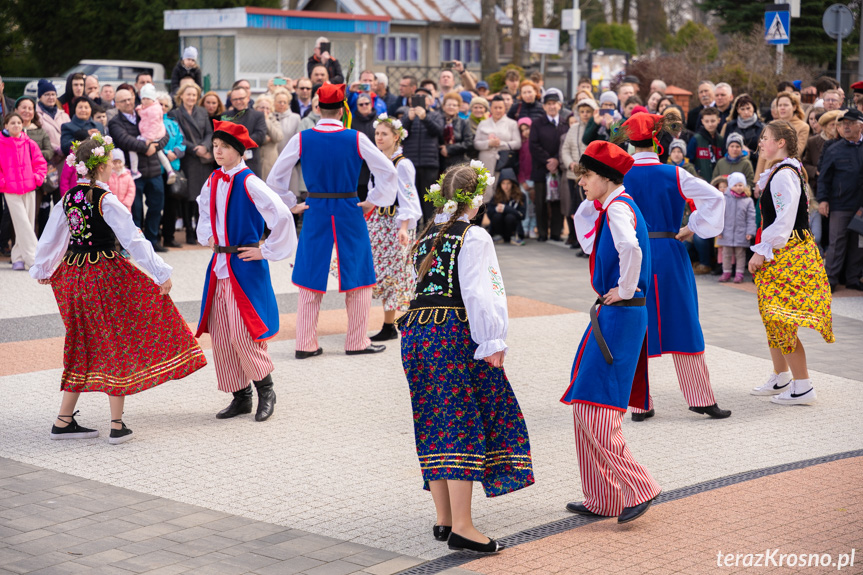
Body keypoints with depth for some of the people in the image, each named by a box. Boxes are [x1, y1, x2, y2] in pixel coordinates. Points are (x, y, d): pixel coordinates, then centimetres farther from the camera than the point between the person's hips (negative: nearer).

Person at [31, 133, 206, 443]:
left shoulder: (68, 198, 5)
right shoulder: (106, 201, -15)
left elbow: (50, 238, 16)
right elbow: (134, 240, -16)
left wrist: (42, 270, 32)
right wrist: (161, 274, -11)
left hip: (72, 275, 6)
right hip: (106, 275, -6)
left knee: (84, 346, 16)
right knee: (117, 343, 4)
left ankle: (63, 421, 17)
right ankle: (117, 426, 6)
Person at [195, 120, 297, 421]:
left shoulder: (248, 183, -14)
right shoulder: (213, 181, 8)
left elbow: (282, 216, -20)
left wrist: (265, 250, -13)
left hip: (245, 266, -7)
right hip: (219, 264, 7)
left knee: (243, 334, -11)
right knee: (221, 334, 6)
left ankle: (266, 391, 9)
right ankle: (241, 397, 16)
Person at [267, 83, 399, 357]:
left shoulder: (301, 139, -5)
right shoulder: (356, 139, -8)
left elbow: (275, 177, -2)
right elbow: (388, 171, -7)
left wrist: (292, 204, 8)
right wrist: (372, 201, 2)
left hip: (315, 213, 2)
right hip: (349, 213, -1)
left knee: (311, 278, 10)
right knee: (358, 278, 11)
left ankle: (305, 344, 11)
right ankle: (357, 342, 15)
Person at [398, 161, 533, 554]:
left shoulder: (427, 237, 16)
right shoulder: (474, 237, -6)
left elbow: (420, 282, 15)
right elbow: (478, 294, -14)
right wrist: (492, 343, -13)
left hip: (416, 329, 7)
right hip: (455, 332, -7)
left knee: (435, 425, 12)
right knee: (463, 423, -5)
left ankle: (443, 519, 17)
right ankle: (461, 527, -10)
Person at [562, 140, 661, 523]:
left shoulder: (619, 208, -16)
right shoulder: (609, 208, 14)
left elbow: (631, 249, -35)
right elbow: (589, 243, 30)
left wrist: (625, 290, -21)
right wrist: (590, 203, 17)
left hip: (619, 316, -10)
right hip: (610, 315, 10)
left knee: (594, 410, -11)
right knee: (588, 409, 13)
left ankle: (638, 488, -5)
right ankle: (602, 499, 19)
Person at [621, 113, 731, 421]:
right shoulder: (673, 174, -5)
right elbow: (714, 196, -9)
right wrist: (692, 228, -2)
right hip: (670, 256, 0)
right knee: (682, 324, 8)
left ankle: (640, 404, 10)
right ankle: (701, 398, 11)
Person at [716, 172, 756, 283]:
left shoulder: (748, 201, -1)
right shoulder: (725, 199, -1)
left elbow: (751, 218, 0)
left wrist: (750, 232, -7)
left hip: (741, 233, -1)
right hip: (727, 232, 1)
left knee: (740, 253, 5)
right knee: (726, 253, 9)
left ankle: (739, 274, 12)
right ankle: (726, 272, 19)